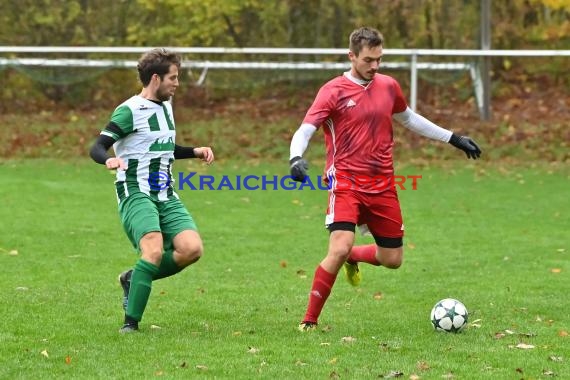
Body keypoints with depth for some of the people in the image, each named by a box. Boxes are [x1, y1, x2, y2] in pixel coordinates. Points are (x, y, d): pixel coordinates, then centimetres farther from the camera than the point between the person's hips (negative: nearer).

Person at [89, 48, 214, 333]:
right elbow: (97, 148, -17)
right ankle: (130, 323, -18)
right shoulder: (129, 111, -9)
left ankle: (134, 278, 9)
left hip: (166, 196, 7)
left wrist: (195, 152, 19)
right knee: (154, 251, -28)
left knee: (192, 248, -13)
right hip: (136, 194, -7)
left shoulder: (165, 107, 16)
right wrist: (109, 160, -38)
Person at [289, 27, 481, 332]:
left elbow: (408, 119, 26)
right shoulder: (333, 91, -9)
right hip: (345, 181, -5)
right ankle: (309, 321, -10)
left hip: (382, 185, 6)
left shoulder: (388, 87, 8)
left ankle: (353, 258, 42)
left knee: (392, 259, 9)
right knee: (339, 249, -23)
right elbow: (304, 131, -16)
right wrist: (296, 158, -37)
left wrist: (452, 138, 28)